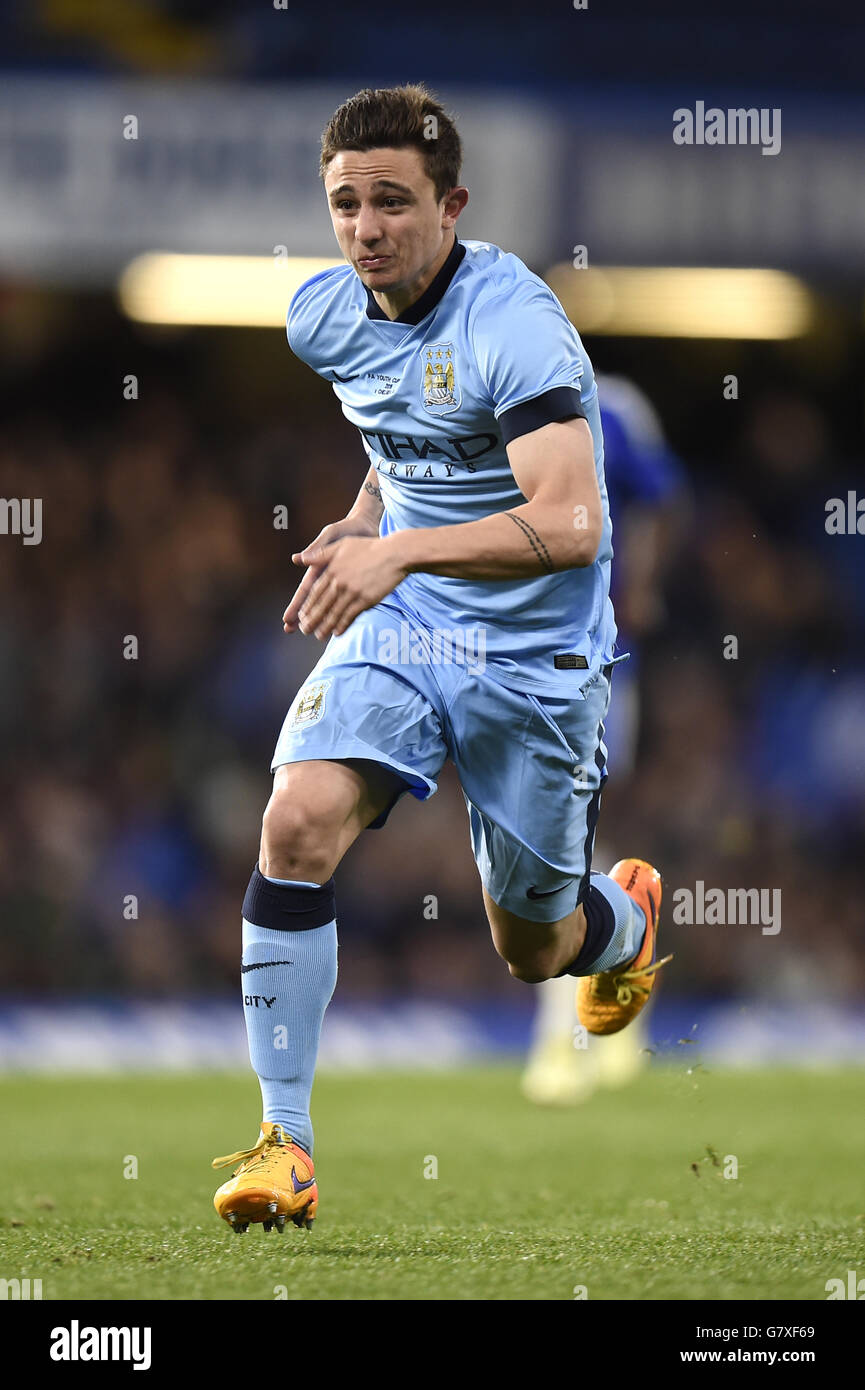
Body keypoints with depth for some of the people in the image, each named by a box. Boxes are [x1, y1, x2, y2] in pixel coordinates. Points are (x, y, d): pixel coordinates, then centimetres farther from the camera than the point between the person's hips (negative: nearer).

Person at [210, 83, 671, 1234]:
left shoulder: (513, 325, -23)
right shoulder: (326, 316, 0)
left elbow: (572, 525, -32)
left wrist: (402, 549, -40)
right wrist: (363, 522, 5)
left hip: (535, 657, -5)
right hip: (398, 630, 5)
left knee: (532, 956, 10)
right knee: (297, 824, -23)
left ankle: (625, 916, 49)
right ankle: (284, 1141, -18)